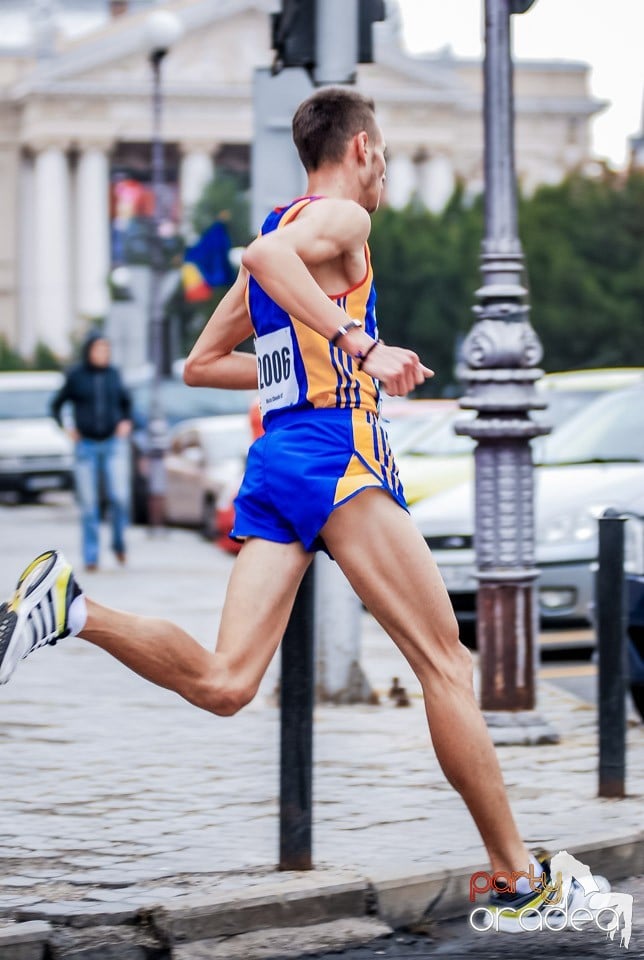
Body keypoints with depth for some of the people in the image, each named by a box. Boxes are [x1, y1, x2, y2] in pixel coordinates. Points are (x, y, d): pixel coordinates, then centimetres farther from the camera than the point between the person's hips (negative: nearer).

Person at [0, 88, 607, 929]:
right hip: (338, 455, -8)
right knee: (447, 666, -3)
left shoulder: (286, 225, 25)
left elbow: (201, 365, 29)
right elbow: (266, 254, -25)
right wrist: (361, 345, -26)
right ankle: (521, 881, -2)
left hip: (274, 459, 8)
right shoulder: (341, 217, -1)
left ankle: (75, 608, -21)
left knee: (223, 683, -4)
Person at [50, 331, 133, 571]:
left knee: (119, 497, -13)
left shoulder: (113, 374, 5)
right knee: (89, 504, -1)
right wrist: (66, 428, 0)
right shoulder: (75, 376, -1)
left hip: (113, 443, 1)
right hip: (86, 445, -1)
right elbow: (56, 405, 11)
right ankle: (90, 557, 6)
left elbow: (126, 401, 21)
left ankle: (119, 542, 10)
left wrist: (126, 422, 5)